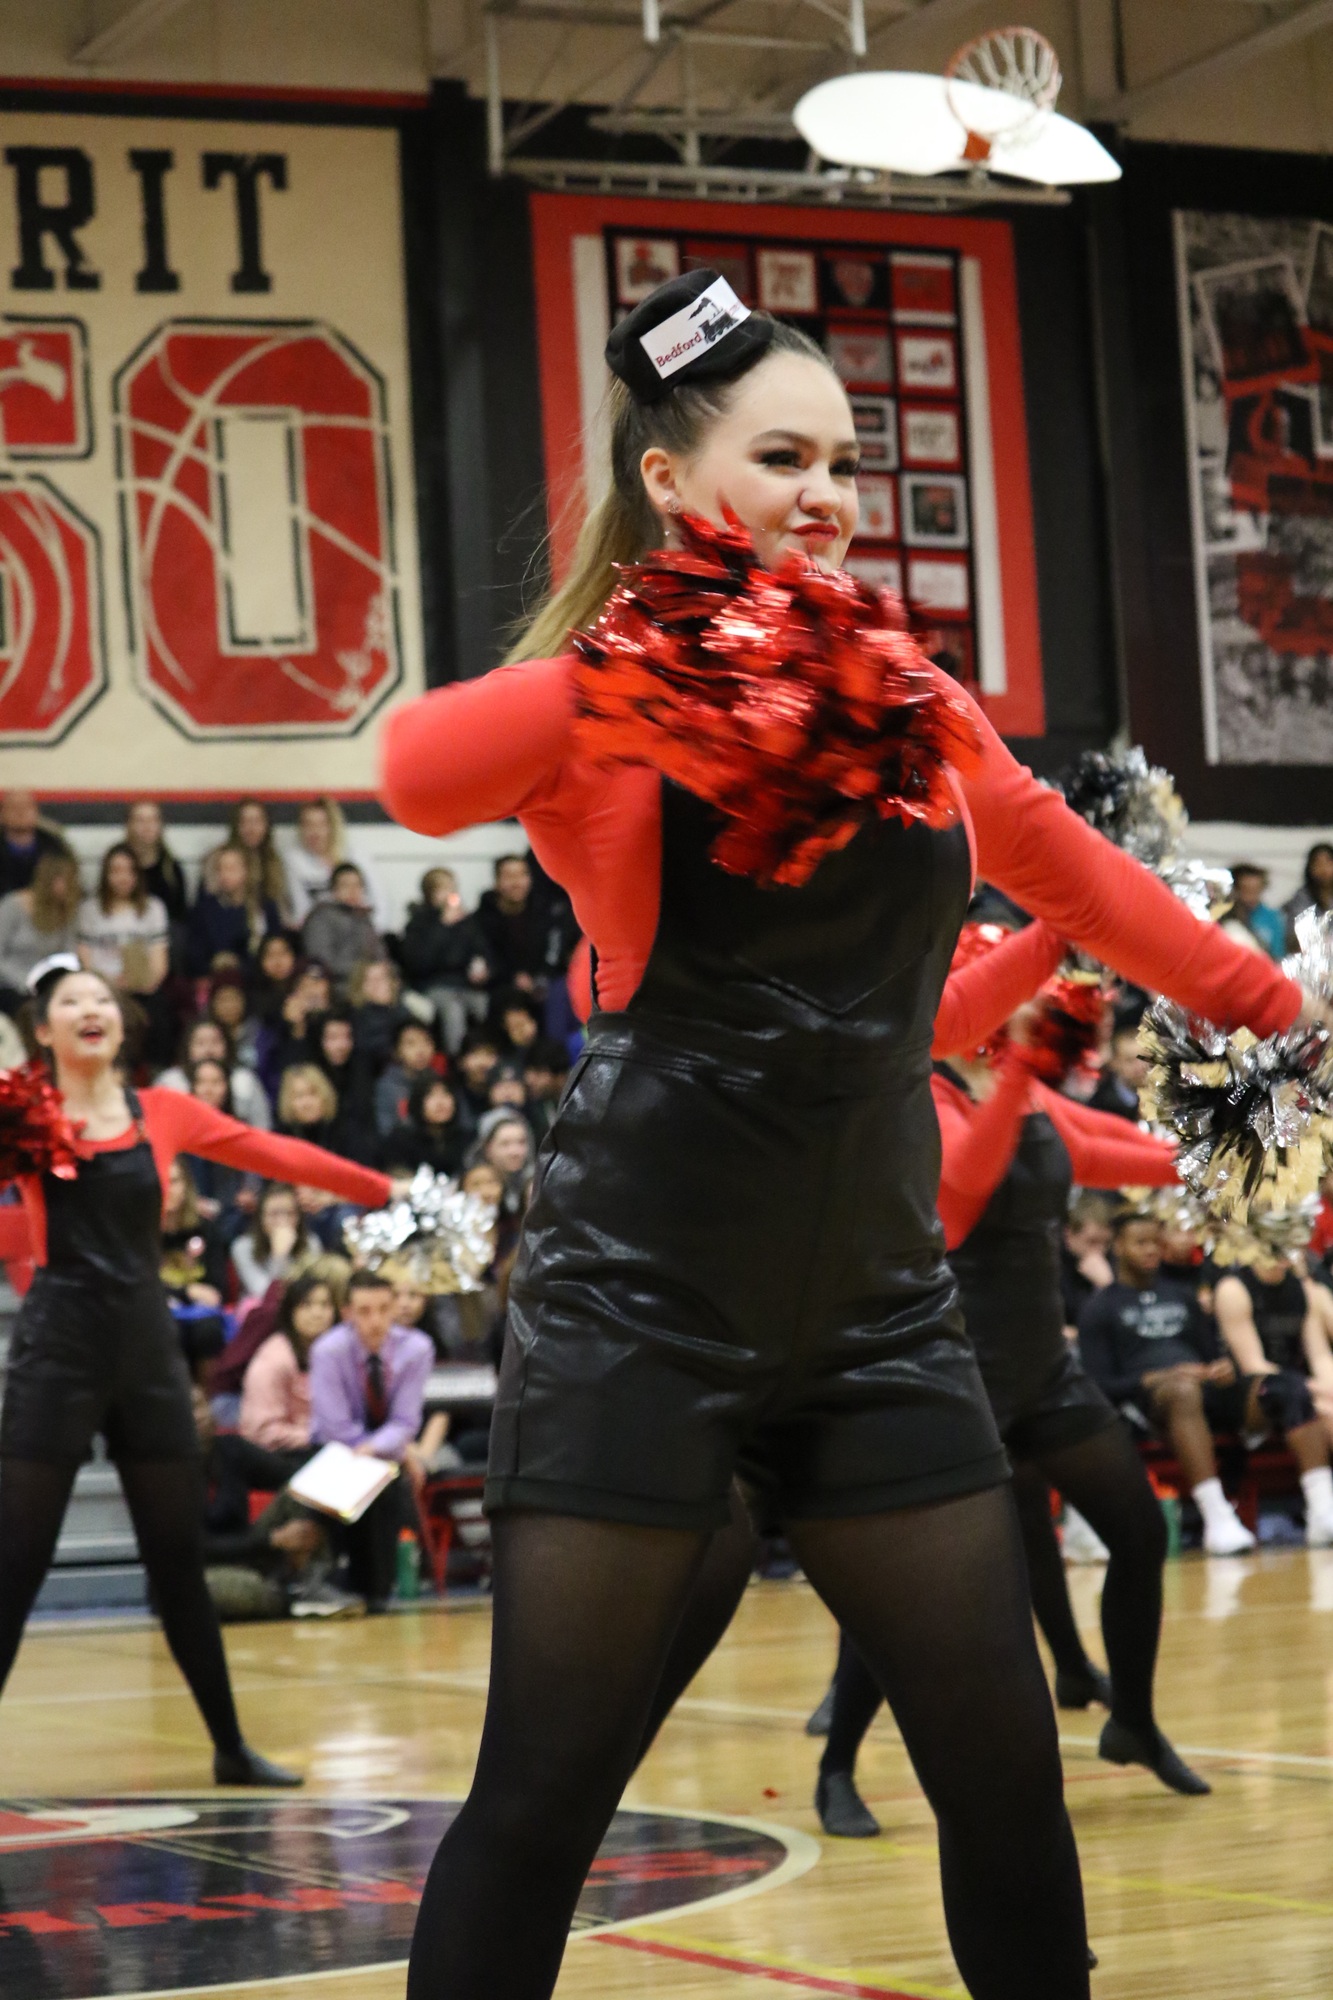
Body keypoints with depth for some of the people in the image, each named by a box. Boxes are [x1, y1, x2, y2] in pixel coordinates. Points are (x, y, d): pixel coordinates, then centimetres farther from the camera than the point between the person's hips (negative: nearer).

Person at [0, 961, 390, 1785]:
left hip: (147, 1344, 3)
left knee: (180, 1559, 10)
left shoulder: (163, 1113, 7)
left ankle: (230, 1745, 19)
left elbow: (276, 1154, 9)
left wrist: (386, 1190, 10)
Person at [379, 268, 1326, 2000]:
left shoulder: (902, 696, 11)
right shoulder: (615, 712, -4)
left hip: (875, 1300, 5)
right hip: (649, 1292, -5)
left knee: (1007, 1774, 6)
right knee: (544, 1795, -4)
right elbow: (425, 778, -26)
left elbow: (1059, 862, 27)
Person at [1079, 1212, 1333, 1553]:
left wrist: (1227, 1370, 0)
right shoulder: (1100, 1308, 12)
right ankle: (1217, 1519, -54)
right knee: (1184, 1391, -43)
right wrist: (1160, 1378, -15)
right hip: (1146, 1396, -5)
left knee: (1289, 1387, -22)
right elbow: (1101, 1384, 0)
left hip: (1209, 1389, 5)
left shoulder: (1181, 1296, 29)